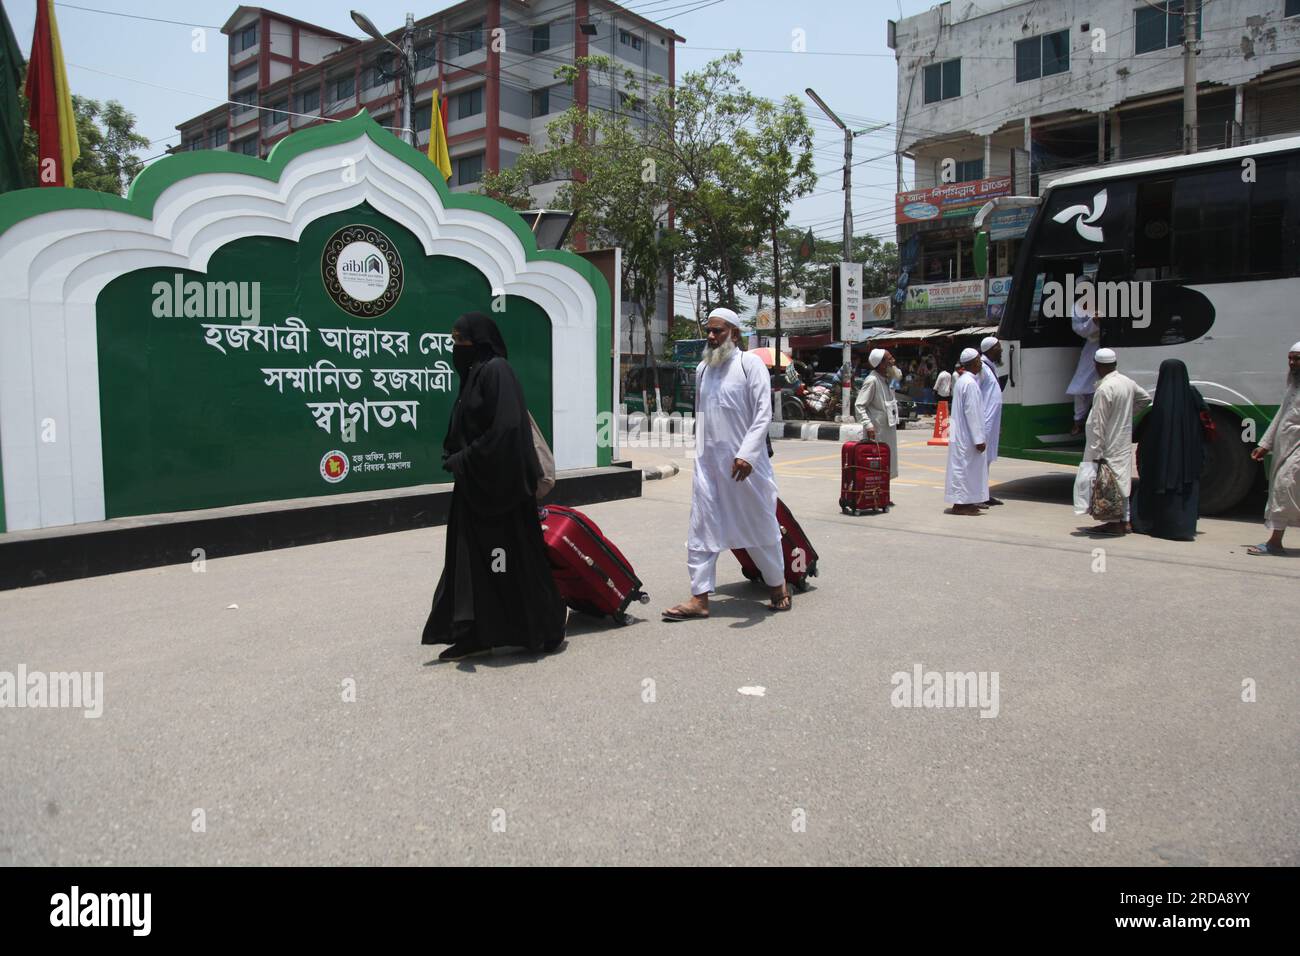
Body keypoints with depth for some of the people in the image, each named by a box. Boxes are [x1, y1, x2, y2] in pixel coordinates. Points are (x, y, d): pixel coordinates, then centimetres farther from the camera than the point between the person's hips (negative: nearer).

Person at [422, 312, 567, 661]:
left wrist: (462, 461, -17)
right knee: (472, 558, 10)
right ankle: (477, 634, 17)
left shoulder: (496, 370, -13)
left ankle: (546, 628, 13)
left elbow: (505, 428, -23)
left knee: (514, 555, -1)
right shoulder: (474, 373, 15)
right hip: (475, 483, 10)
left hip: (499, 484, -10)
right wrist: (455, 459, 4)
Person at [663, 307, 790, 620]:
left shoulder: (749, 364, -5)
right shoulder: (702, 369, 12)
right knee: (701, 530, 1)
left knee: (760, 525, 9)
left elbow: (763, 413, -13)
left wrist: (747, 453, -23)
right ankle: (699, 597, 6)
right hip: (707, 462, 5)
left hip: (744, 464, -5)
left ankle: (777, 584, 29)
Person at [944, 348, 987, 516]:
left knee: (962, 468, 14)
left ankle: (965, 502, 22)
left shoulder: (961, 380, 11)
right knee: (965, 467, -4)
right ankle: (961, 504, 1)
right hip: (967, 435, -10)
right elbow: (972, 413, -20)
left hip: (960, 433, 10)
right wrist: (979, 439, -17)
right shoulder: (970, 383, -18)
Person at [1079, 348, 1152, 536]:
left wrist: (1096, 453, -18)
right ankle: (1123, 520, 23)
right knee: (1121, 479, 15)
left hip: (1110, 446, -9)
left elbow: (1099, 425, -20)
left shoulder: (1104, 389, -20)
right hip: (1124, 442, 9)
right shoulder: (1127, 382, 6)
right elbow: (1146, 398, 25)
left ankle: (1115, 523, 0)